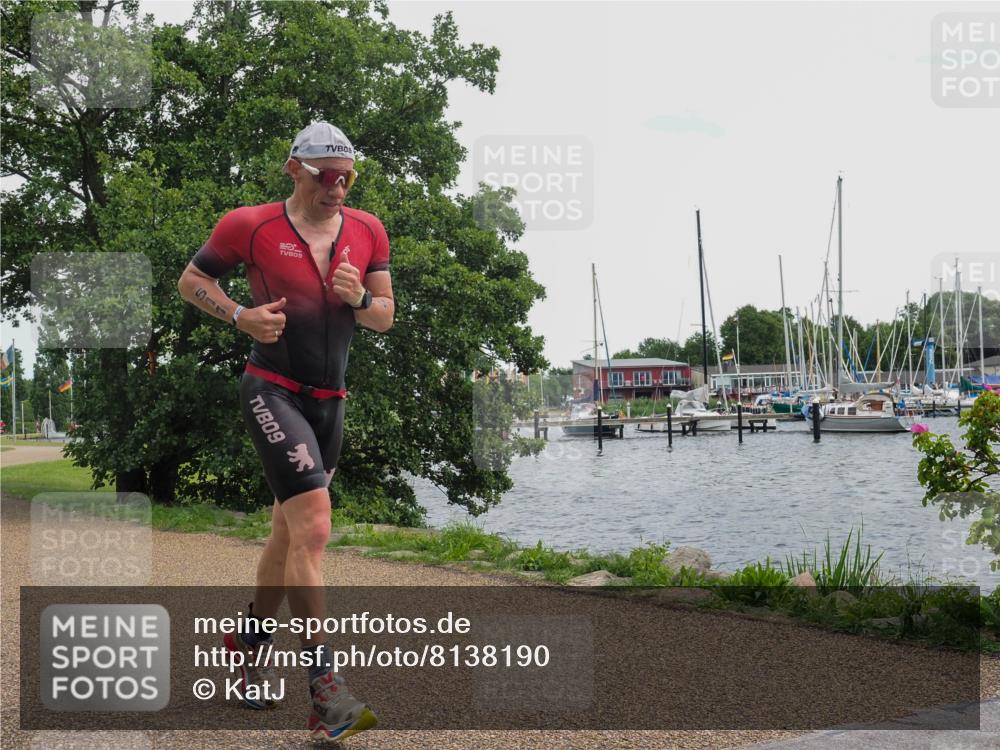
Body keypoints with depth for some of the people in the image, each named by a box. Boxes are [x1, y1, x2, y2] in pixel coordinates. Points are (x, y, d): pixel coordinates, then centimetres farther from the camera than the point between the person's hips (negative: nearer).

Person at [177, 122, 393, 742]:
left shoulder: (367, 232, 6)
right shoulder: (252, 226, -8)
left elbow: (386, 317, 10)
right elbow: (192, 280, 5)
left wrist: (360, 298, -13)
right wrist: (242, 316, -12)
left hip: (329, 400, 6)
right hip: (274, 393, -6)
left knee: (290, 529, 19)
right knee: (314, 528, -20)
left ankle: (252, 636, 41)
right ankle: (324, 690, -19)